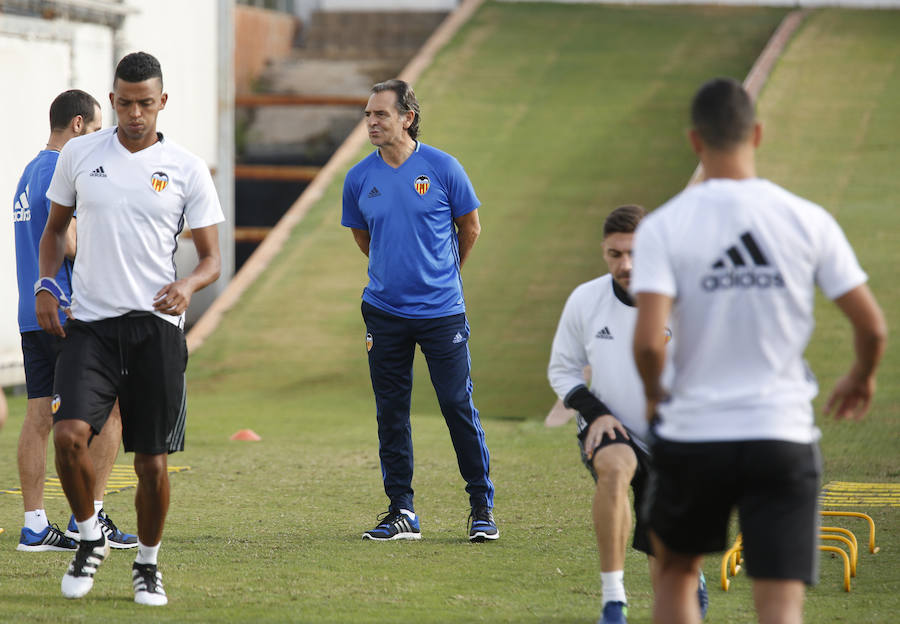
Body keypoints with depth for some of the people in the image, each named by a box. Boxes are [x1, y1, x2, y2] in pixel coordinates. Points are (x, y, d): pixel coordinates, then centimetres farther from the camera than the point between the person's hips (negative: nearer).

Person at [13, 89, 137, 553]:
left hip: (31, 317, 9)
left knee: (38, 418, 5)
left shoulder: (30, 173, 18)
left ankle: (34, 526, 3)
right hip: (68, 314, -9)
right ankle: (88, 518, -2)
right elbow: (72, 243, -20)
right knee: (109, 410, -1)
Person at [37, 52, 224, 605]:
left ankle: (148, 564, 22)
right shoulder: (79, 155, 6)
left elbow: (212, 257, 4)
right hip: (90, 323, 1)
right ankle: (91, 539, 5)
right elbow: (56, 228, 19)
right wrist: (46, 286, 3)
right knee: (69, 434, -19)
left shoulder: (188, 169, 1)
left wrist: (189, 284, -18)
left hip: (157, 325, -1)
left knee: (153, 462, 1)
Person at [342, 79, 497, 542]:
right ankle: (401, 512, 13)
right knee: (391, 412, 5)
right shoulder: (359, 178, 1)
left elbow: (470, 228, 8)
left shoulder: (443, 168, -6)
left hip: (441, 309, -3)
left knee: (458, 406, -3)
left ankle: (482, 507, 8)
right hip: (384, 312, 3)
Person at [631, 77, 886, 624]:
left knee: (675, 572, 25)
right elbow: (872, 327, -3)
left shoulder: (663, 228, -8)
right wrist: (863, 376, 19)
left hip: (691, 438, 0)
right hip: (784, 435, 0)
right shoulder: (808, 221, -4)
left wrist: (654, 391, 4)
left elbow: (648, 340, -18)